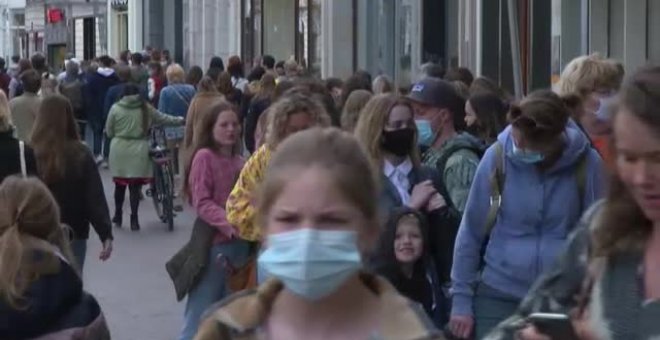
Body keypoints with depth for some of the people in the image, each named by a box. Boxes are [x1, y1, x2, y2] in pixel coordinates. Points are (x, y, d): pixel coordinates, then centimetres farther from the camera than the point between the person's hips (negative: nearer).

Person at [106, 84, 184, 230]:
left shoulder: (115, 109, -1)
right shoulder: (146, 109, 1)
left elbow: (109, 132, 4)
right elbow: (163, 118, 13)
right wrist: (181, 120, 28)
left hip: (119, 150, 0)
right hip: (139, 151, 0)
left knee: (120, 184, 13)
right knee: (135, 185, 1)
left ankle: (118, 216, 22)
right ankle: (134, 219, 0)